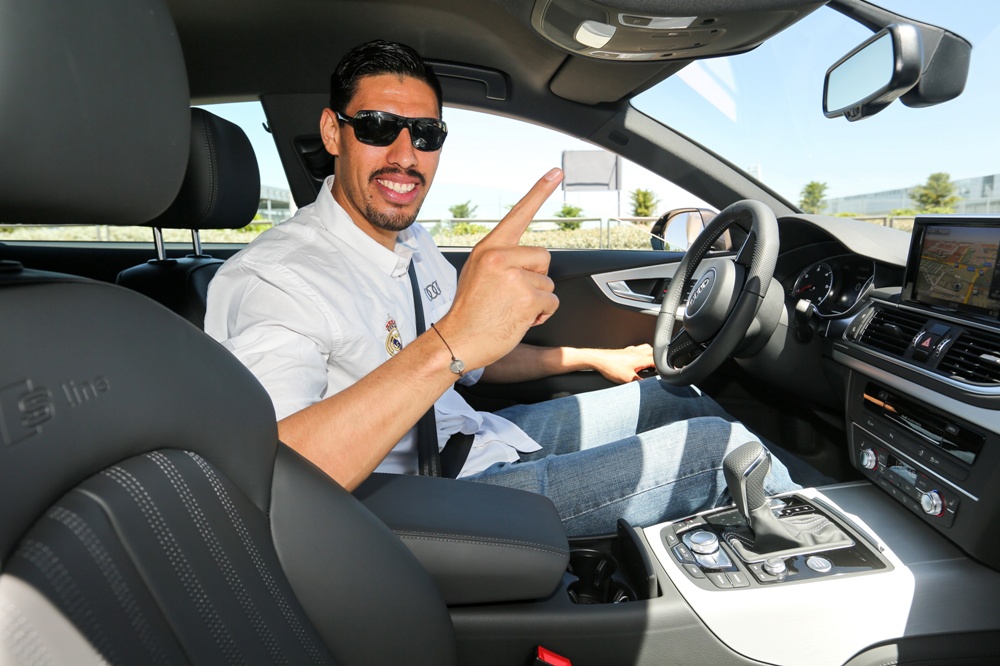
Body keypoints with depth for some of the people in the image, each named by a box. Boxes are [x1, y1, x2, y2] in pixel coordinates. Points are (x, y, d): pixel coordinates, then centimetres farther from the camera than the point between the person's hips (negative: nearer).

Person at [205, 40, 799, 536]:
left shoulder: (415, 242, 7)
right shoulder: (270, 279, -22)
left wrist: (594, 358, 18)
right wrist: (448, 344, -49)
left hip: (480, 435, 9)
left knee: (676, 397, 14)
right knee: (718, 446, -8)